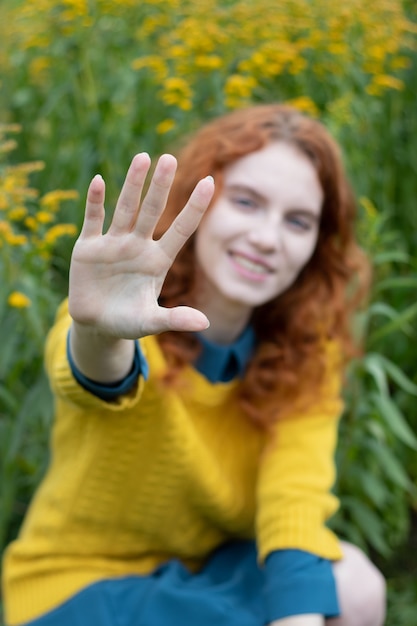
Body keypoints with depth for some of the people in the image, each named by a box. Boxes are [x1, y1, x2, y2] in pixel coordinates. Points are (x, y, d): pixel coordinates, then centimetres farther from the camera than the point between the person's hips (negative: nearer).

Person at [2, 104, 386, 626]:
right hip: (76, 582, -3)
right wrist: (99, 333, -66)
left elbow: (295, 492, -21)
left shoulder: (307, 349, -9)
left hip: (212, 568, 4)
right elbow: (91, 379, -44)